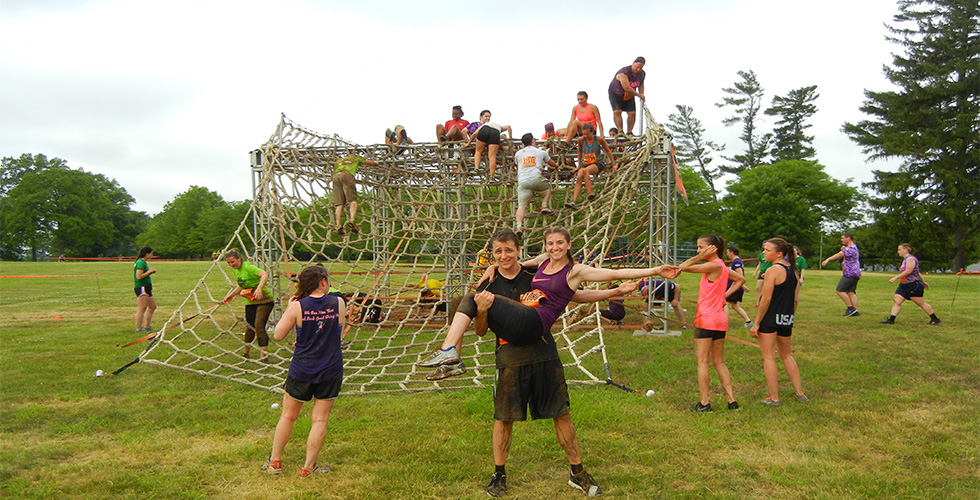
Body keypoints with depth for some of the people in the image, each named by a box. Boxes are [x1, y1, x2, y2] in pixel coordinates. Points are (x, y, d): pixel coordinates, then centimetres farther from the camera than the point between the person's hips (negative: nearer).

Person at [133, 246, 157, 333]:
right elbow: (139, 276, -22)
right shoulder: (140, 263, -14)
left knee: (152, 306, 15)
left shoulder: (143, 262, 17)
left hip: (146, 288, 11)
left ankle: (147, 327, 22)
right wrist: (149, 271, -15)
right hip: (141, 288, -11)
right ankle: (138, 329, -6)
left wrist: (151, 271, 10)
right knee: (142, 309, -9)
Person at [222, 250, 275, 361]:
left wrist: (259, 288, -50)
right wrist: (230, 296, 24)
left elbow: (265, 274, -37)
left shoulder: (248, 267, -20)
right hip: (250, 302, 8)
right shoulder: (236, 270, 7)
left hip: (264, 300, -8)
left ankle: (264, 355, -17)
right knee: (250, 327, 17)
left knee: (259, 326, -19)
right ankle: (245, 353, 35)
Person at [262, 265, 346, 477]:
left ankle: (274, 462, 27)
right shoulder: (338, 303, -7)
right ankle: (308, 467, 14)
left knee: (288, 416, 16)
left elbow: (278, 334, -3)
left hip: (301, 370, 0)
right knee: (320, 420, 8)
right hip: (330, 372, 0)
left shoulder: (297, 306, -10)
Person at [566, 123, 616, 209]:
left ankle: (590, 194, -37)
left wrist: (613, 164, 9)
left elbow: (608, 151, 8)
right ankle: (573, 202, -38)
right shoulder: (581, 140, 0)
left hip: (598, 164, -3)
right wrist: (579, 166, 22)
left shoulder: (599, 139, -6)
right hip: (586, 164, 3)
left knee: (585, 171, -36)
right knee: (579, 178, -26)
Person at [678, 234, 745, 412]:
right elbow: (741, 279, 29)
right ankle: (732, 400, 14)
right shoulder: (721, 266, 12)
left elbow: (684, 267, -19)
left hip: (706, 319, -9)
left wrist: (701, 256, -10)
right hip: (720, 319, 9)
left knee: (702, 362, -2)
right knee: (719, 362, 14)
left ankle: (704, 402, 0)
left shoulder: (714, 266, -14)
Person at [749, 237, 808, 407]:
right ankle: (800, 393, 27)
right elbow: (796, 299, 11)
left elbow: (766, 299, -17)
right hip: (787, 320, 8)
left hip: (770, 318, -8)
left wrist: (756, 323, -13)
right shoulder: (793, 270, 7)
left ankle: (774, 398, 6)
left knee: (769, 357, 2)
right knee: (787, 356, 23)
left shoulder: (773, 271, -15)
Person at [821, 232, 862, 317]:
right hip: (856, 273, 10)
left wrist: (827, 259, -32)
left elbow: (840, 254, -27)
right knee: (851, 292, 7)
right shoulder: (854, 247, 21)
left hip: (850, 273, -10)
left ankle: (851, 308, -7)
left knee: (839, 290, -8)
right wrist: (843, 249, 7)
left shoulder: (851, 248, -14)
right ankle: (855, 312, 3)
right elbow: (845, 258, 26)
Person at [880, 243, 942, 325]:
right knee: (896, 302, -3)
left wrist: (895, 277, -26)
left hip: (913, 285, -10)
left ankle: (935, 319, 12)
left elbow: (908, 271, -24)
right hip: (904, 286, 10)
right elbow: (917, 272, 26)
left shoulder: (910, 259, -12)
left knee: (921, 303, -1)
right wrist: (923, 282, 33)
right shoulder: (905, 260, 18)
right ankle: (891, 320, -8)